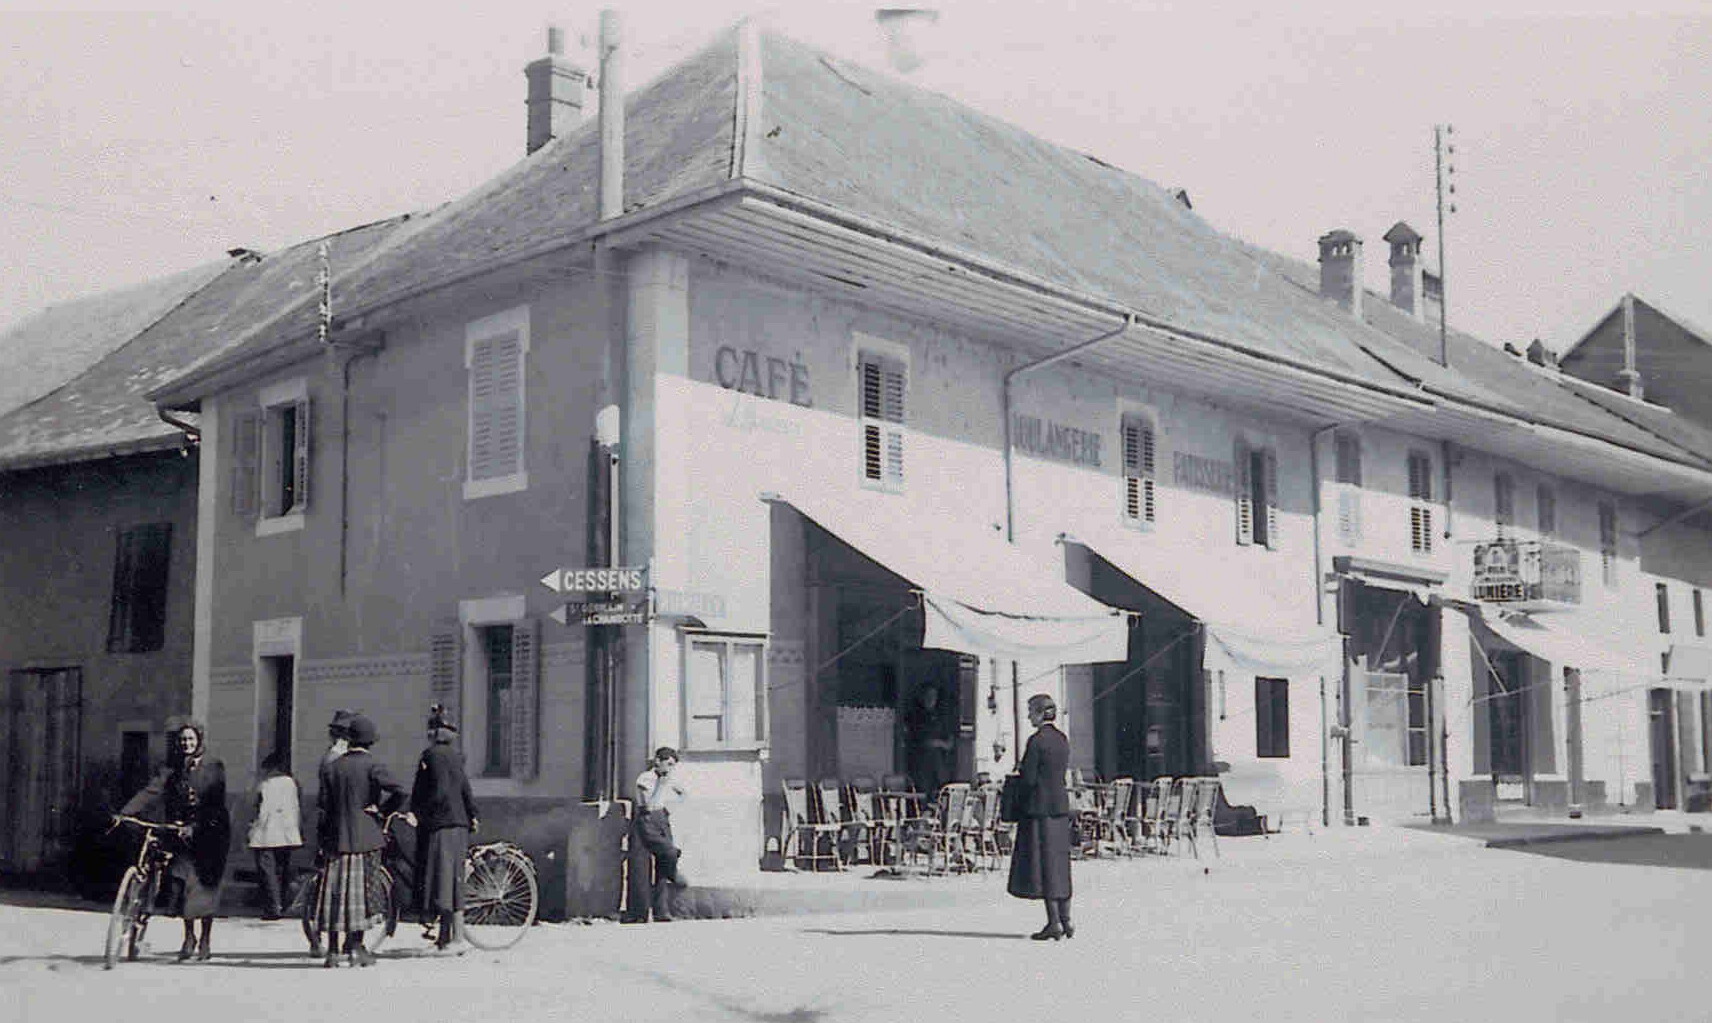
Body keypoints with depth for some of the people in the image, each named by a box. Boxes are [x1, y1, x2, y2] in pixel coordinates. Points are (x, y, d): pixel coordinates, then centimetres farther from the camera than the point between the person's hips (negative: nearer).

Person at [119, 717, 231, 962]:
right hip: (181, 832, 3)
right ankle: (189, 937, 9)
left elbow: (214, 801, -13)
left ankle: (205, 940, 8)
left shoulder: (213, 767, -2)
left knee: (205, 884, -4)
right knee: (180, 881, -8)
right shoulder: (171, 769, 9)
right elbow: (151, 792, -4)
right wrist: (124, 813, -19)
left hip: (209, 832, -3)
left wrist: (194, 826, -27)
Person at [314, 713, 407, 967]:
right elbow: (401, 793, -17)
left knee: (335, 892, 7)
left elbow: (324, 805, 3)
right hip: (366, 839, -3)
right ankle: (355, 946, 3)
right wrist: (385, 810, 2)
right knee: (364, 891, 5)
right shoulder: (373, 766, -6)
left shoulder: (330, 768, 5)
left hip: (337, 839, 3)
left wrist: (321, 840, 10)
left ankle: (332, 951, 8)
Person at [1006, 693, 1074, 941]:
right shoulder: (1062, 739, 11)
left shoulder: (1036, 740, -13)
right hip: (1060, 805, 8)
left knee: (1043, 864, -4)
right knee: (1059, 864, 11)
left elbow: (1029, 778, -16)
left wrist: (1020, 770, 5)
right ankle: (1065, 921, 13)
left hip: (1039, 807, -8)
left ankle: (1054, 923, -4)